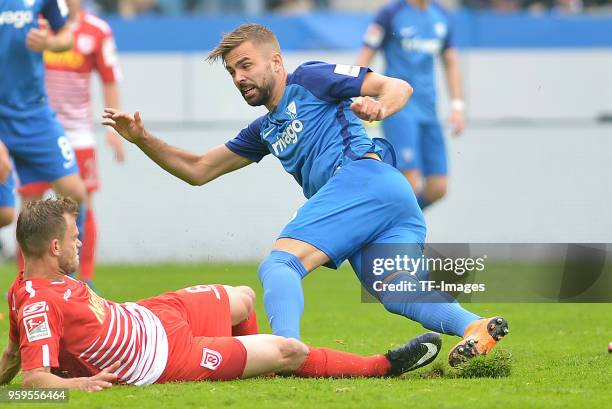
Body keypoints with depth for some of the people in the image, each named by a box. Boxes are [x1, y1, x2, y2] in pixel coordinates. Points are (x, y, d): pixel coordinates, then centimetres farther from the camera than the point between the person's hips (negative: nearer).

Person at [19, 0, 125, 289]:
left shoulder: (97, 31, 1)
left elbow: (109, 81, 7)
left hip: (77, 132, 0)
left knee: (83, 205, -2)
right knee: (30, 204, -1)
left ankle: (85, 278, 7)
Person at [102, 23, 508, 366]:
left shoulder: (309, 79, 13)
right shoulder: (264, 131, 35)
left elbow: (398, 87, 6)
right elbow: (198, 170, 37)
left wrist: (378, 107, -17)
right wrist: (142, 139, 26)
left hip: (362, 175, -8)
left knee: (278, 265, -19)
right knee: (402, 293, -15)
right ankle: (474, 326, -40)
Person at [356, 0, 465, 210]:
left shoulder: (441, 17, 11)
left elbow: (451, 63, 20)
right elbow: (364, 57, -5)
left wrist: (457, 106, 11)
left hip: (428, 111, 6)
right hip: (398, 108, -6)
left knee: (438, 188, 1)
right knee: (412, 183, -17)